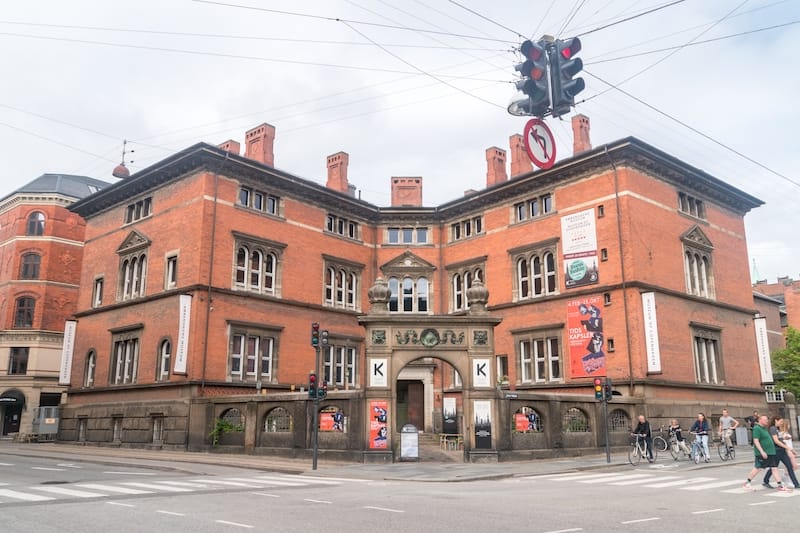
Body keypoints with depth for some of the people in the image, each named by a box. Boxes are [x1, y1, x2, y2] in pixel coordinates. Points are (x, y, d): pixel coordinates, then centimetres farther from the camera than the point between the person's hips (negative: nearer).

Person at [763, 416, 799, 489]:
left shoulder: (777, 429, 15)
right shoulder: (772, 429, -14)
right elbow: (776, 441, -21)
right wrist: (787, 447, -20)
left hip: (782, 451, 8)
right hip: (776, 451, -8)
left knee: (790, 466, 3)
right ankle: (765, 482, 18)